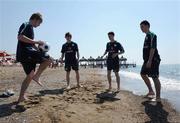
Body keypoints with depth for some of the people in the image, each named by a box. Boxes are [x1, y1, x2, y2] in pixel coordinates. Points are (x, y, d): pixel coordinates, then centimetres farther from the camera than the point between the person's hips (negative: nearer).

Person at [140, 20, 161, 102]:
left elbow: (153, 48, -20)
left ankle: (158, 97, 2)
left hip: (153, 60, -10)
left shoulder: (152, 35, -10)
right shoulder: (147, 36, 18)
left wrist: (150, 61, -24)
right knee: (143, 74, 16)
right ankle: (151, 91, 26)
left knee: (155, 77, -7)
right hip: (147, 60, 11)